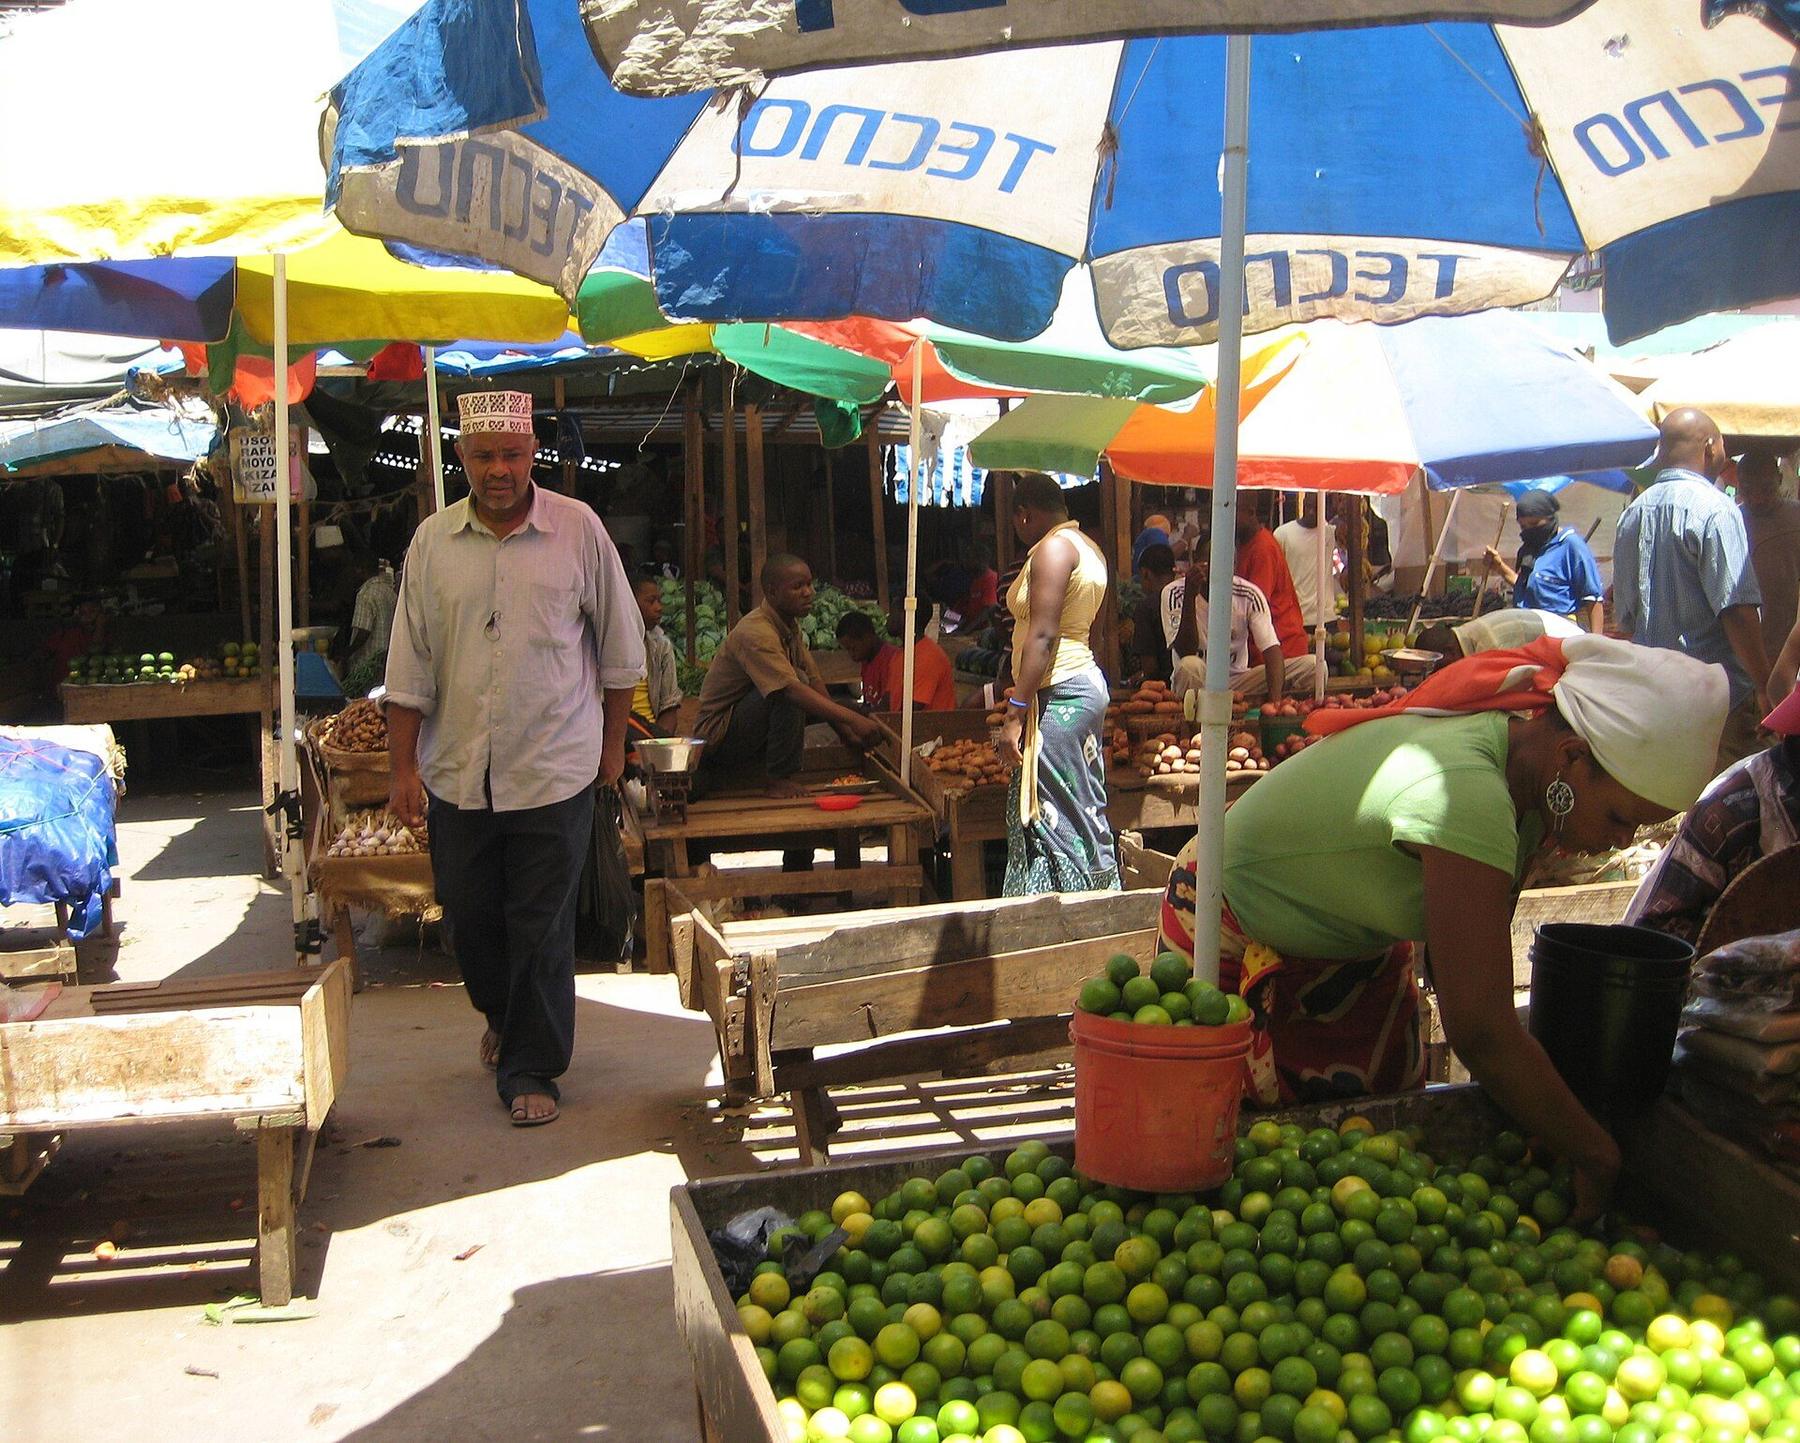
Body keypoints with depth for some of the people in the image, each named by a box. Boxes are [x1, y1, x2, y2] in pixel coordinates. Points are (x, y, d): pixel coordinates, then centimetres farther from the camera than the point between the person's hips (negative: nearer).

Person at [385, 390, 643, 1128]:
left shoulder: (578, 529, -4)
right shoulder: (433, 540, 1)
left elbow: (619, 647, 5)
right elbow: (410, 665, 4)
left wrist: (613, 742, 7)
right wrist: (403, 765, 1)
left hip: (554, 769, -3)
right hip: (458, 770, 3)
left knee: (541, 929, 3)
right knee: (469, 920, 14)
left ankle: (531, 1069, 17)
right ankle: (503, 1017, 43)